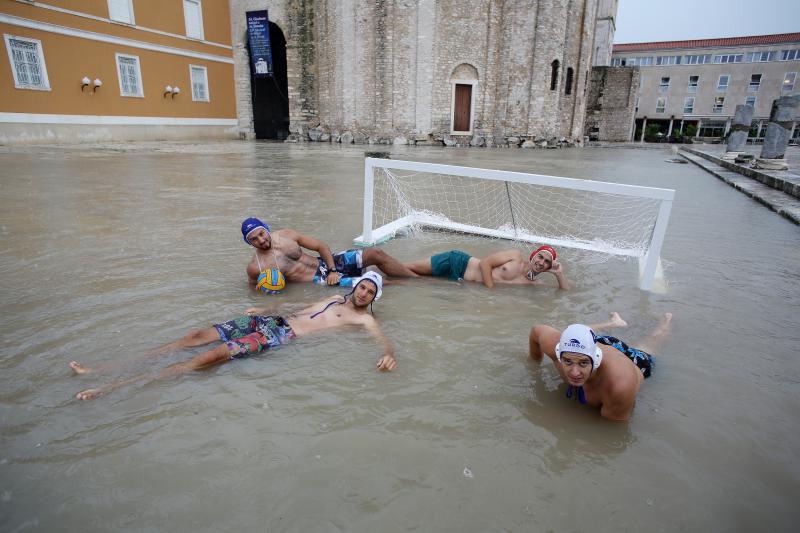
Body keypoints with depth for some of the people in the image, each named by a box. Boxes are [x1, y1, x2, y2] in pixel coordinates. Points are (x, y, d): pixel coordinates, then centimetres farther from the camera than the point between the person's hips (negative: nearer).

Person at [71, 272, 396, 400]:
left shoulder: (363, 319, 4)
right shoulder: (336, 298, 24)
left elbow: (384, 341, -11)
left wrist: (389, 355, -36)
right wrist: (266, 310, 30)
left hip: (283, 335, -7)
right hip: (272, 320, 7)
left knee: (214, 355, -23)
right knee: (198, 335, -4)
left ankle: (115, 387, -22)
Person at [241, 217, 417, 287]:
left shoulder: (286, 234, -1)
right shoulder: (254, 267, -10)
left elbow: (321, 246, 2)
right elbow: (254, 284, 12)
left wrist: (332, 270, -11)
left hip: (326, 263, 5)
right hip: (320, 280, -4)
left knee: (375, 253, -8)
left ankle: (416, 279, 5)